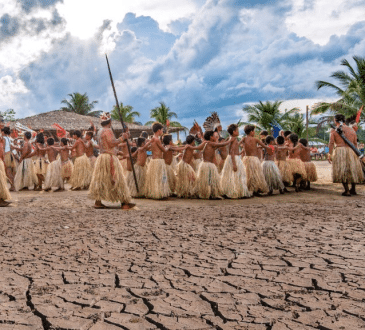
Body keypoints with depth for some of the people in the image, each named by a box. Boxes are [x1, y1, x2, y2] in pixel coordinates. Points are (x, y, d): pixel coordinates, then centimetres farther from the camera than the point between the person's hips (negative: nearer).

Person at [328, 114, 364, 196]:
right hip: (351, 151, 3)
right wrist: (355, 154, 19)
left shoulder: (334, 130, 1)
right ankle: (353, 190, 25)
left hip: (339, 151, -3)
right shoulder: (351, 130, 11)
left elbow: (331, 143, -8)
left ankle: (347, 191, -1)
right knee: (352, 170, 17)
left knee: (342, 172, 4)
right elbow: (355, 143, 11)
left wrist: (329, 154, -7)